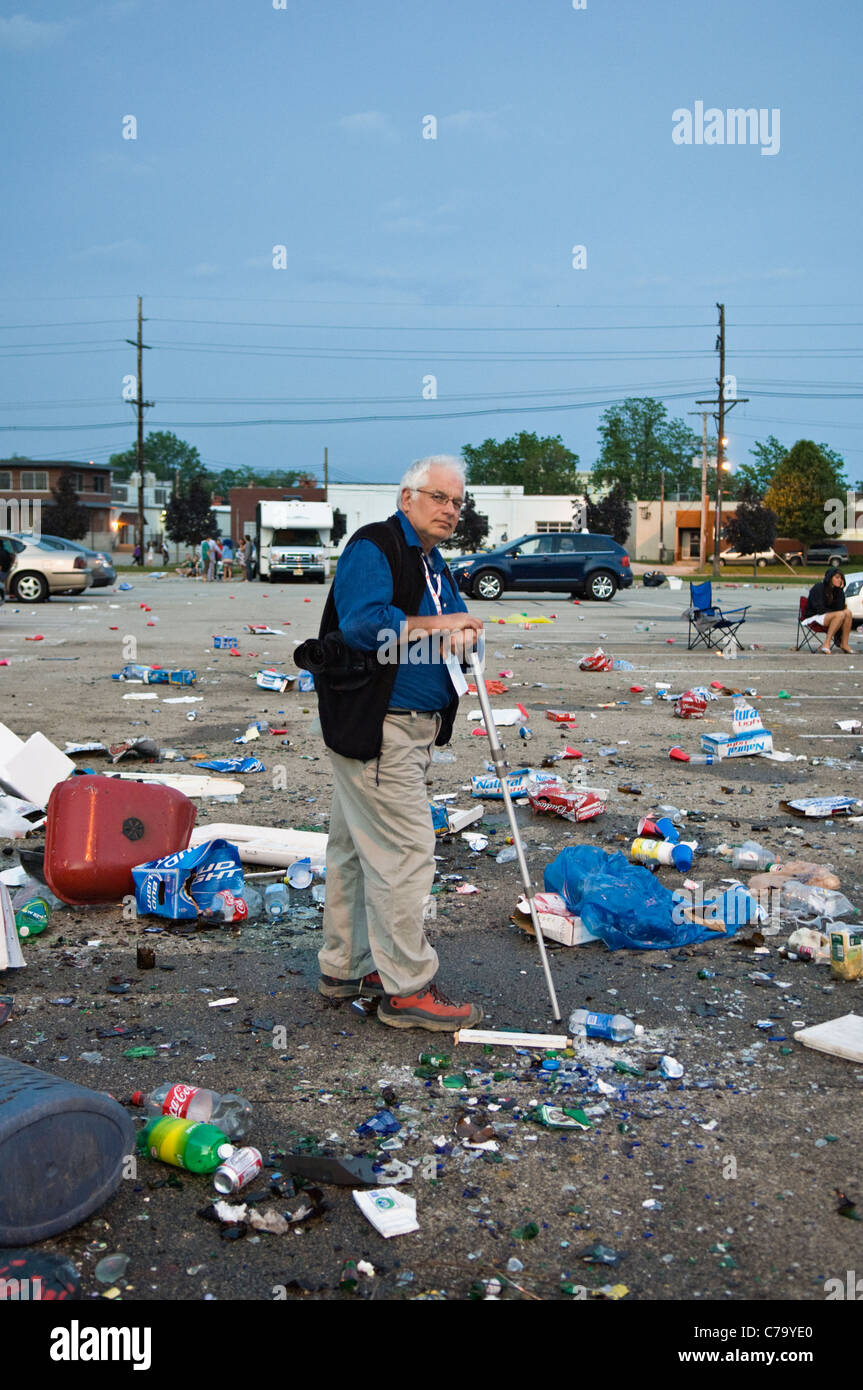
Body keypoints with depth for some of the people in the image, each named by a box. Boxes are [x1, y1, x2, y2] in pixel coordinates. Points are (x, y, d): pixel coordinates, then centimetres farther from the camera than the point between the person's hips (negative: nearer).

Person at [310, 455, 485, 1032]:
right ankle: (407, 988, 1)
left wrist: (462, 633, -1)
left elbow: (457, 626, 22)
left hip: (409, 728, 10)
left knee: (359, 847, 17)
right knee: (404, 849, -8)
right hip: (377, 728, -10)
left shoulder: (434, 564, 18)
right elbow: (362, 624, -27)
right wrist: (434, 626, -19)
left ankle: (346, 967, 29)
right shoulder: (373, 547, -12)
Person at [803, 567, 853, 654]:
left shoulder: (836, 590, 9)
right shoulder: (818, 588, -11)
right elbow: (819, 609, -18)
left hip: (828, 616, 8)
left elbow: (841, 608, -3)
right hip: (813, 618, -8)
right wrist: (835, 613, -11)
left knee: (848, 612, -15)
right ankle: (826, 644, -31)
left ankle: (844, 644, -17)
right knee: (840, 615, -29)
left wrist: (840, 590, -6)